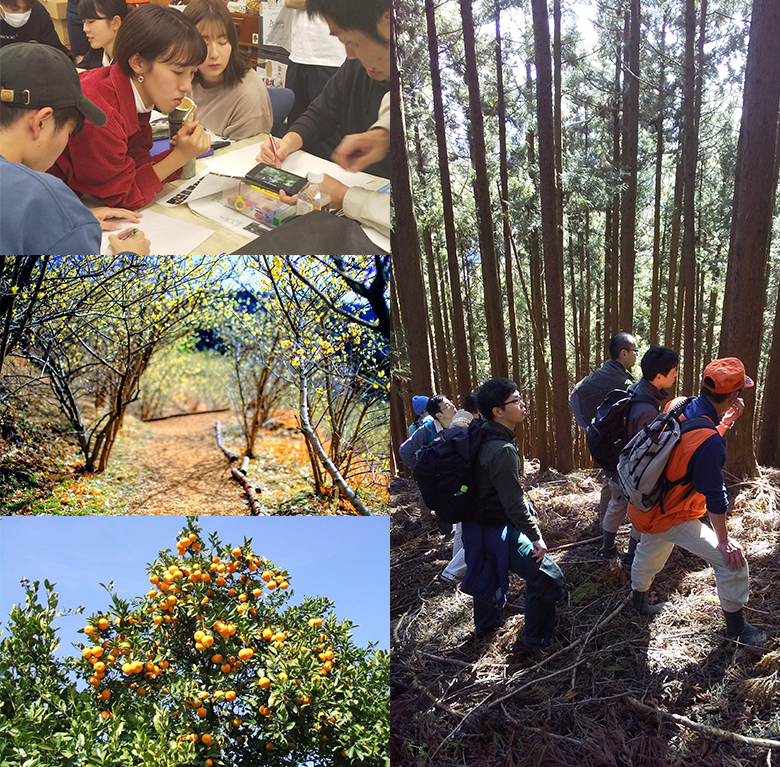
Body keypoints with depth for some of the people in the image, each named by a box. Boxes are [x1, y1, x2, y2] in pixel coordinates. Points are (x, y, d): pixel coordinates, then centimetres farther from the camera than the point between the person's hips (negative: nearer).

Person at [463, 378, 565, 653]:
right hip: (500, 530, -10)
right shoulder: (503, 450, -29)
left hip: (482, 524, 10)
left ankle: (486, 622, 54)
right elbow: (514, 504, -26)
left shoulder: (484, 437, -1)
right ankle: (537, 640, 14)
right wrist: (536, 537, -15)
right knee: (548, 579, -2)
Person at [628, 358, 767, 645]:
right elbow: (713, 496, -22)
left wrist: (724, 421, 5)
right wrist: (724, 540, -10)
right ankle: (736, 626, 19)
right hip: (671, 518, -9)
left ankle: (639, 602, 55)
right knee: (731, 561, 1)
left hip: (643, 508, 9)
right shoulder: (710, 442, -32)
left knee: (650, 552, 32)